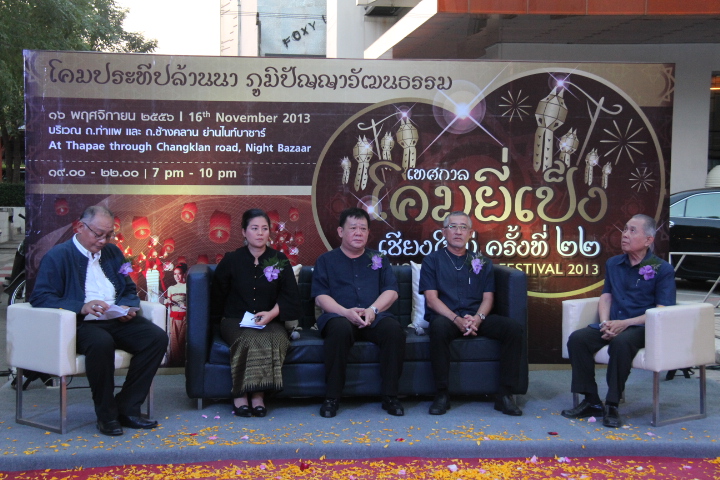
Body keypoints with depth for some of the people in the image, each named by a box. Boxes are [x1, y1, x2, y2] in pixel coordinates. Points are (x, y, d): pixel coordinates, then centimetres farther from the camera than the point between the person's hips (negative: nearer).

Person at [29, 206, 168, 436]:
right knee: (101, 343, -39)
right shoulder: (58, 256, 1)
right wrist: (82, 307, -22)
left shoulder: (113, 253, 20)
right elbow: (39, 297, -9)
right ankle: (106, 415, -18)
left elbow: (130, 291, 23)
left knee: (157, 337, -20)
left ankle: (127, 408, -12)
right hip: (81, 324, -6)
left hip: (117, 321, 6)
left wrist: (126, 307, -2)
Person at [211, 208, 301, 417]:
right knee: (249, 339, -36)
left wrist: (272, 313, -11)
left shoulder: (280, 260, 8)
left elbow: (291, 297, 5)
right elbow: (217, 297, 15)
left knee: (274, 338, -34)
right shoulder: (231, 260, 7)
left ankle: (259, 394, -29)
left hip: (270, 322, 1)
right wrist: (226, 319, 3)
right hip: (236, 322, -1)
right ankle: (240, 395, -27)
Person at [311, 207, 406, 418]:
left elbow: (391, 291, 9)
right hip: (339, 316, -2)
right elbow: (320, 296, 3)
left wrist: (373, 309, -12)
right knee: (340, 328, -38)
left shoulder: (379, 259, 22)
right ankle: (332, 398, -27)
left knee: (394, 328, -32)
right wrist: (346, 312, -16)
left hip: (374, 317, 2)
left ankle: (390, 395, -21)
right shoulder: (326, 260, 16)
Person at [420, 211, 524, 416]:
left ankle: (505, 394, -19)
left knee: (513, 328, -23)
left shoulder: (482, 262, 19)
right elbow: (431, 299, -1)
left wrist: (477, 318, -12)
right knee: (438, 328, -38)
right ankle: (441, 394, -28)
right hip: (446, 317, -3)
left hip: (477, 318, 3)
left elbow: (488, 298, 11)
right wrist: (457, 319, -17)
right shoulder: (432, 260, 10)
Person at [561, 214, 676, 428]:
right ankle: (591, 402, -13)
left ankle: (612, 406, -25)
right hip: (613, 325, 5)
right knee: (577, 338, -21)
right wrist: (605, 323, -7)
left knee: (621, 342, -37)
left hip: (641, 327, -5)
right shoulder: (613, 264, 15)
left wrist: (625, 323, -18)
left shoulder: (662, 269, -2)